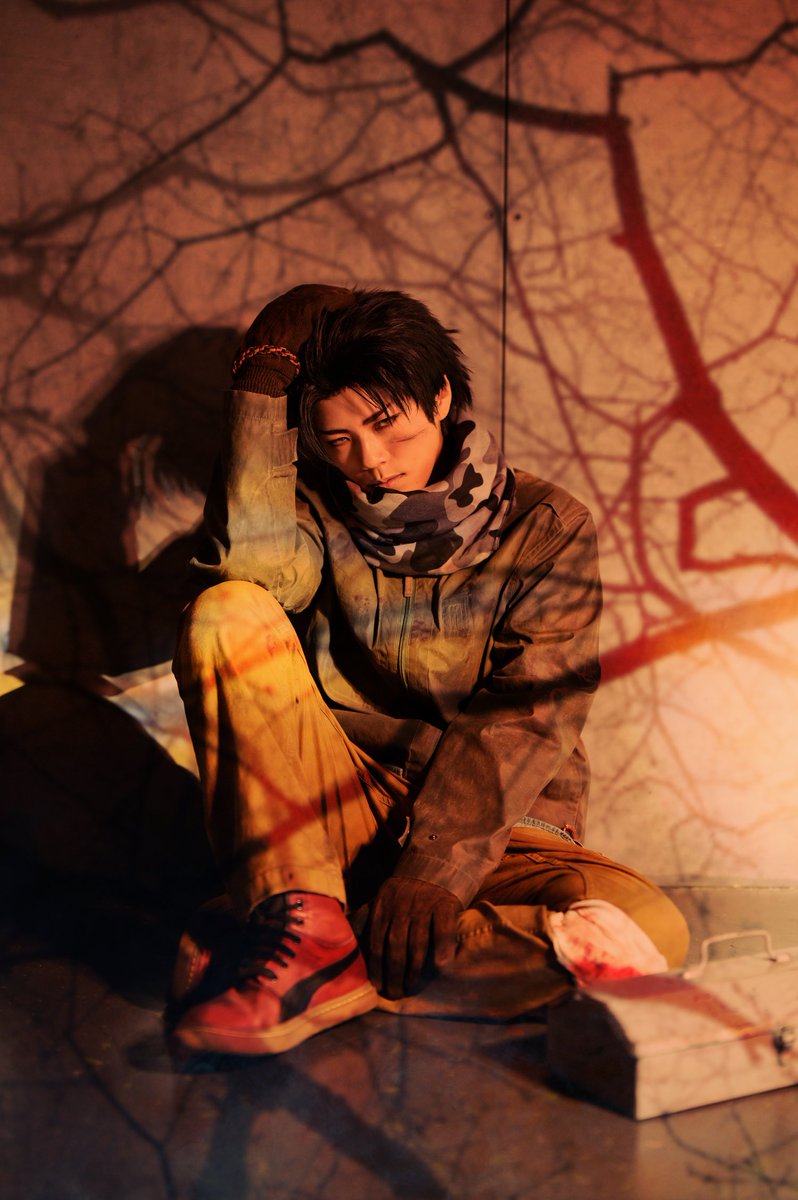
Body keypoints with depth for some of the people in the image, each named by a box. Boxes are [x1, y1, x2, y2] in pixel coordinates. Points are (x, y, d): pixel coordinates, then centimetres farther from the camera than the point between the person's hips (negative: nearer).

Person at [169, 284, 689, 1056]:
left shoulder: (544, 528, -1)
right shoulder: (324, 512, 7)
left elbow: (523, 724, -13)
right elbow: (250, 560, -18)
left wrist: (435, 871, -25)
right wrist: (263, 382, -12)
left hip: (493, 831, -1)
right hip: (332, 826, 1)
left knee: (647, 932, -31)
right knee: (227, 614, -19)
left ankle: (330, 979, -27)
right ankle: (307, 930, -27)